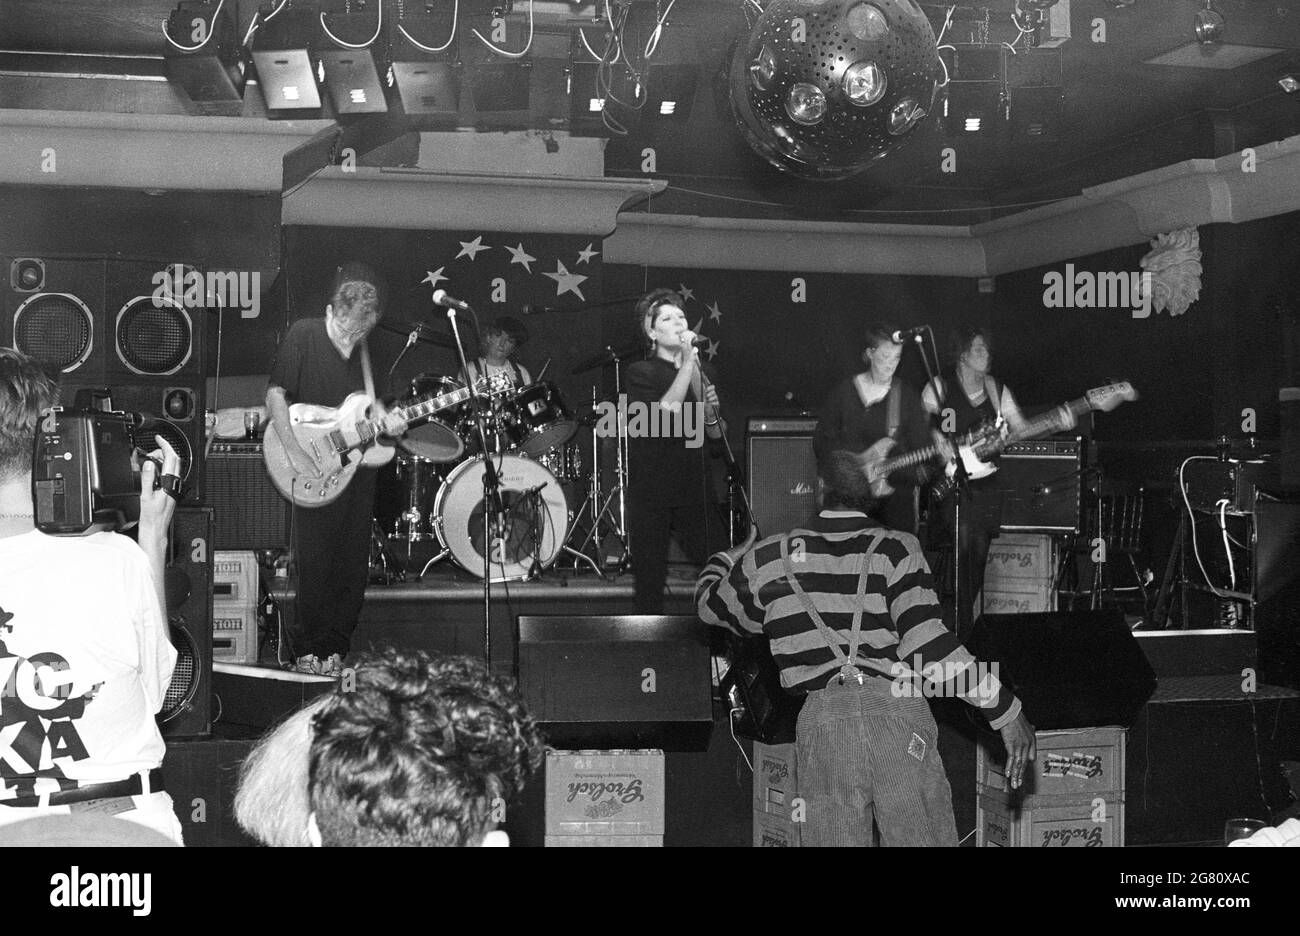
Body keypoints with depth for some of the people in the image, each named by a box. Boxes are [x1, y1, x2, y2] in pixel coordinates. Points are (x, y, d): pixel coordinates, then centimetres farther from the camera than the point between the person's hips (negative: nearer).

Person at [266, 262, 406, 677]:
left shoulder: (362, 345, 8)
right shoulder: (303, 335, -9)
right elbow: (275, 394, -12)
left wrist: (382, 417, -4)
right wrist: (294, 452, -19)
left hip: (358, 461, 5)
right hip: (314, 469, -5)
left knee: (353, 565, 6)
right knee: (315, 563, -4)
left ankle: (335, 646, 18)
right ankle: (308, 647, 11)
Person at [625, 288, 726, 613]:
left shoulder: (699, 372, 15)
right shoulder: (641, 373, -1)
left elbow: (717, 434, 20)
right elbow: (666, 410, -20)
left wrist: (711, 412, -1)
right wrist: (688, 364, -16)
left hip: (695, 490, 4)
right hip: (651, 497, -4)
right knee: (651, 579, -2)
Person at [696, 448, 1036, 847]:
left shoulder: (771, 558, 11)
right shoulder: (894, 549, 2)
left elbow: (711, 604, 29)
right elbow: (927, 640, -8)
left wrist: (726, 560, 51)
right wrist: (1004, 708, -4)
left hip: (822, 719, 2)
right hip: (896, 710, -2)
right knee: (922, 840, 2)